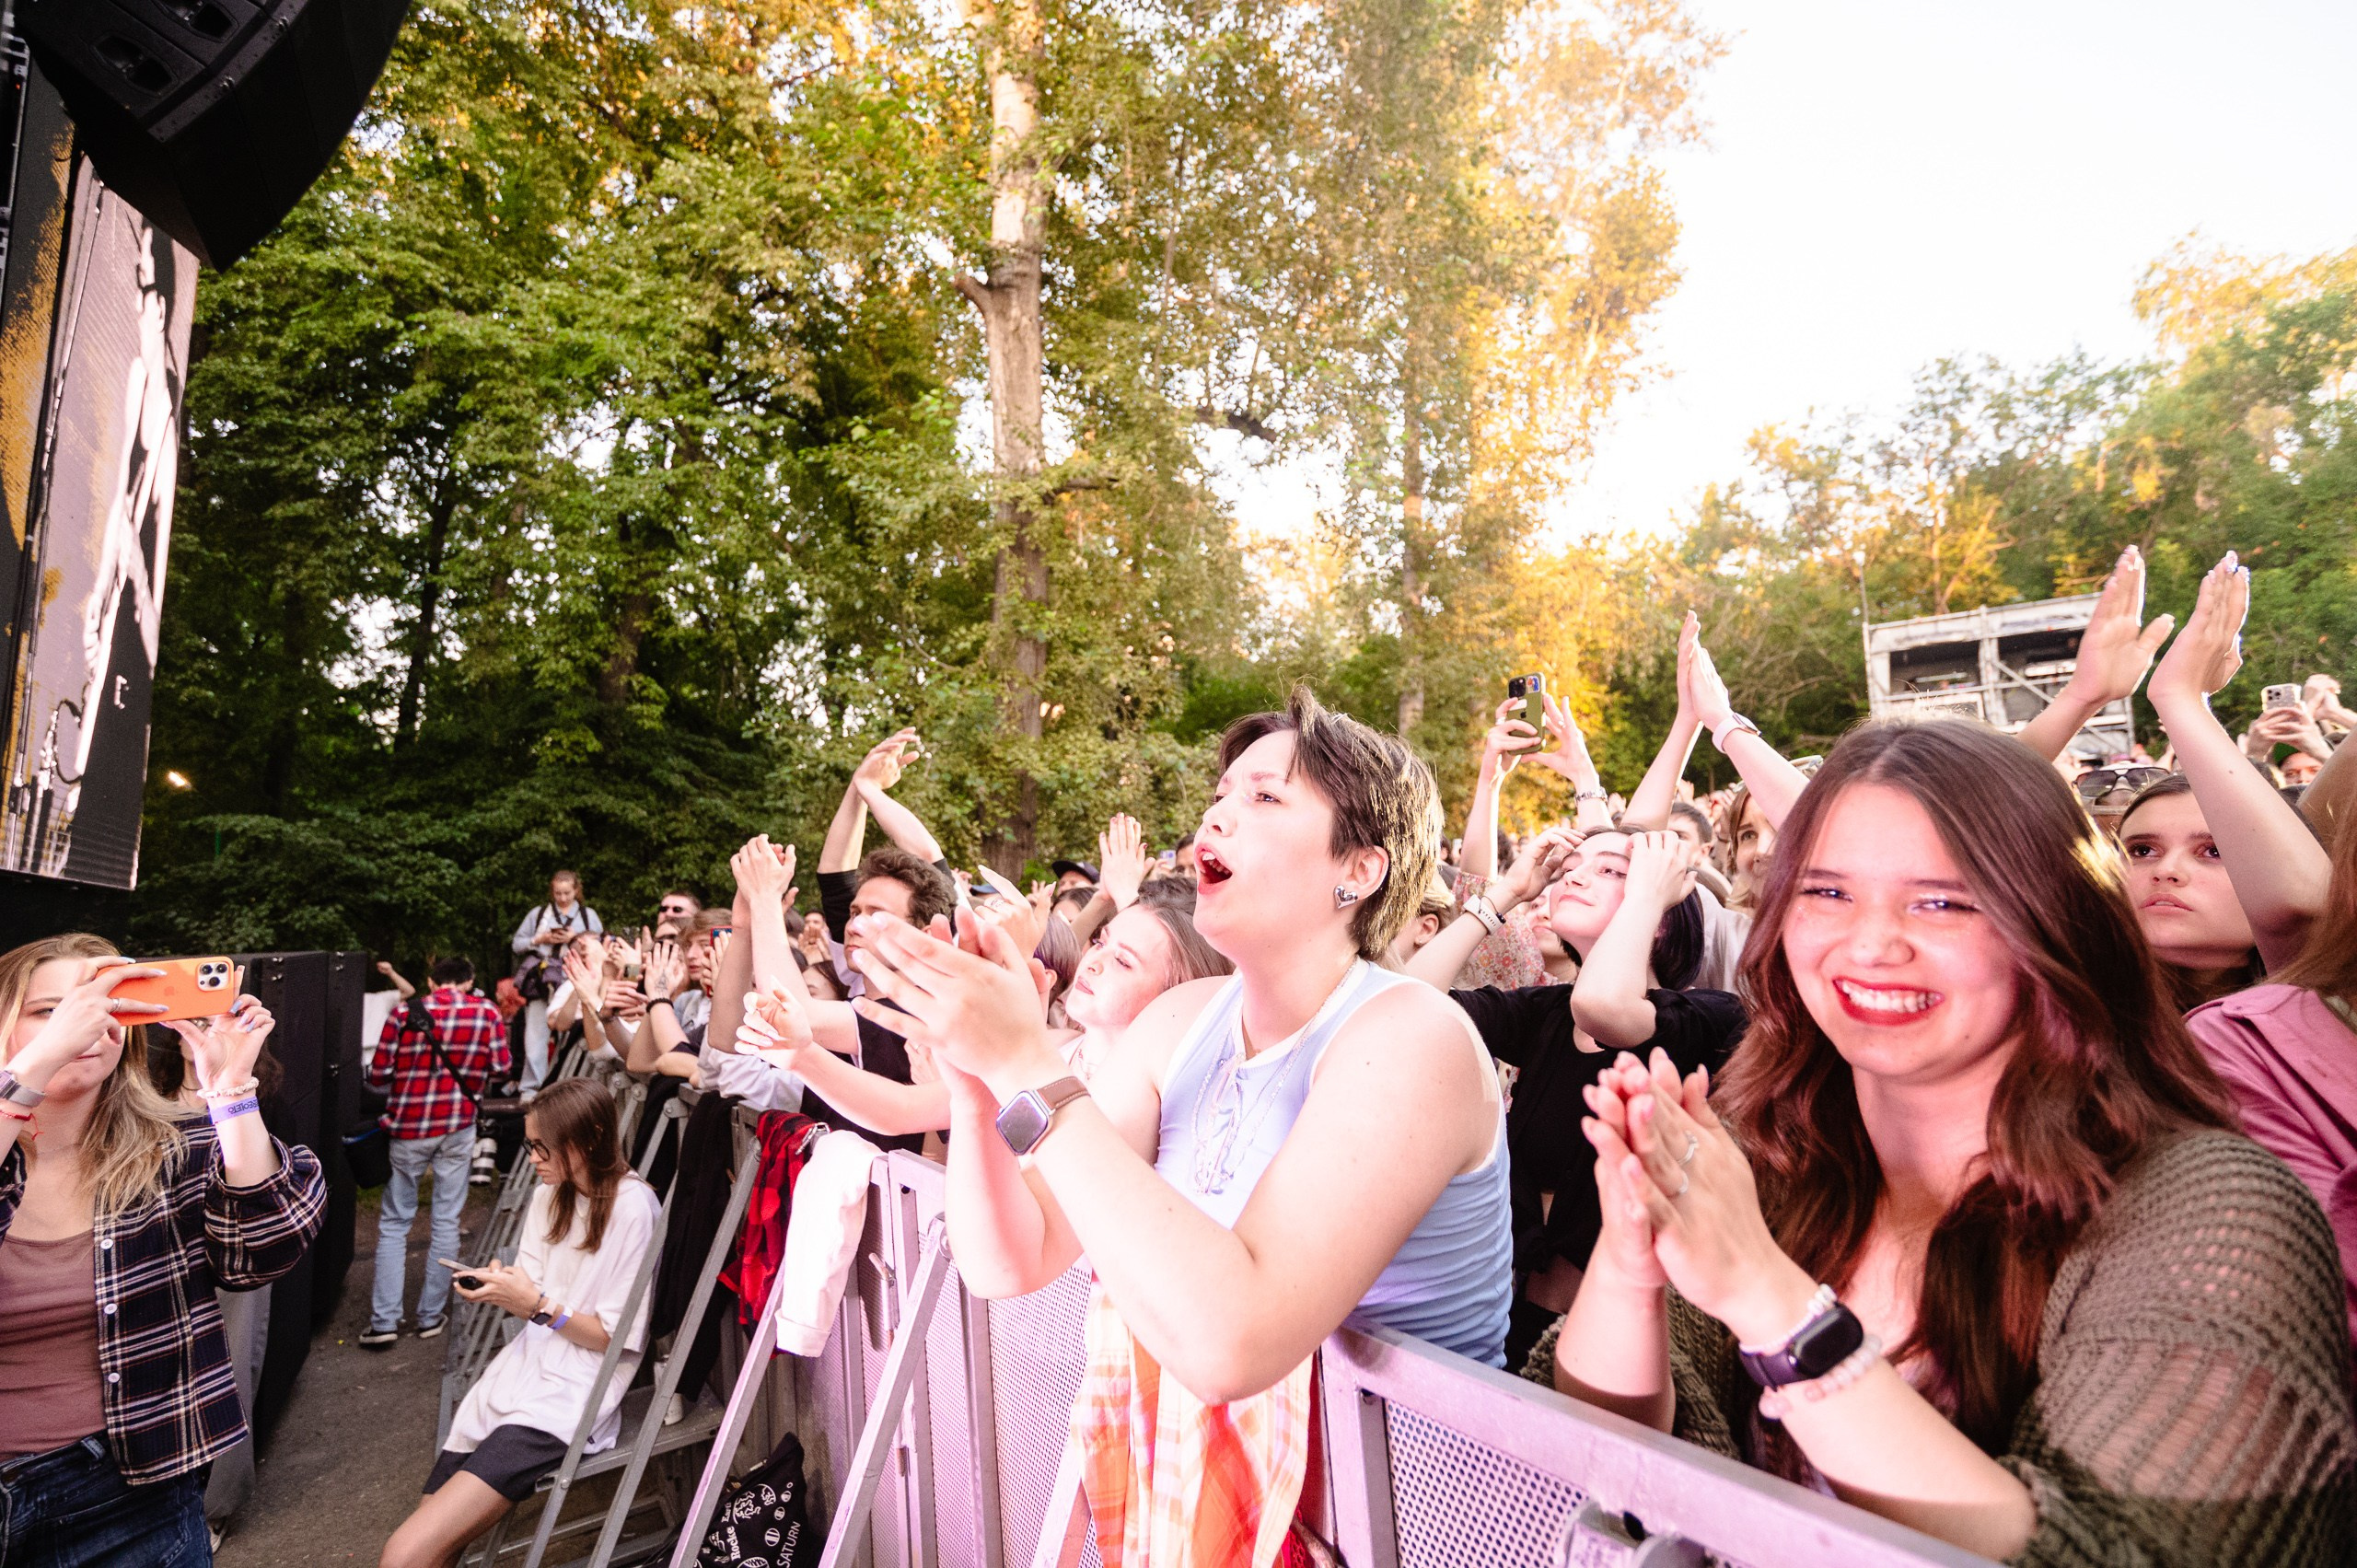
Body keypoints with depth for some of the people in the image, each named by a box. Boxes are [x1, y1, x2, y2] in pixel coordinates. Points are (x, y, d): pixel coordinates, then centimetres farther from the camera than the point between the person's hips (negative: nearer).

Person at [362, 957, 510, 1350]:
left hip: (408, 1128, 0)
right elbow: (502, 1068, -1)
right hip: (457, 1127, 0)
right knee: (445, 1222, 10)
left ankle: (384, 1321, 9)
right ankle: (431, 1316, 17)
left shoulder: (405, 1013, -5)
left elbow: (378, 1075, -3)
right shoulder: (487, 1013, -4)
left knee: (394, 1222, 11)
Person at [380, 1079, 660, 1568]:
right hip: (515, 1376, 8)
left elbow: (618, 1337, -11)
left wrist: (537, 1305, -17)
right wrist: (497, 1288, -10)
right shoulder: (550, 1196, 11)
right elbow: (533, 1297, 10)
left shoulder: (633, 1207, -15)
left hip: (569, 1402, -7)